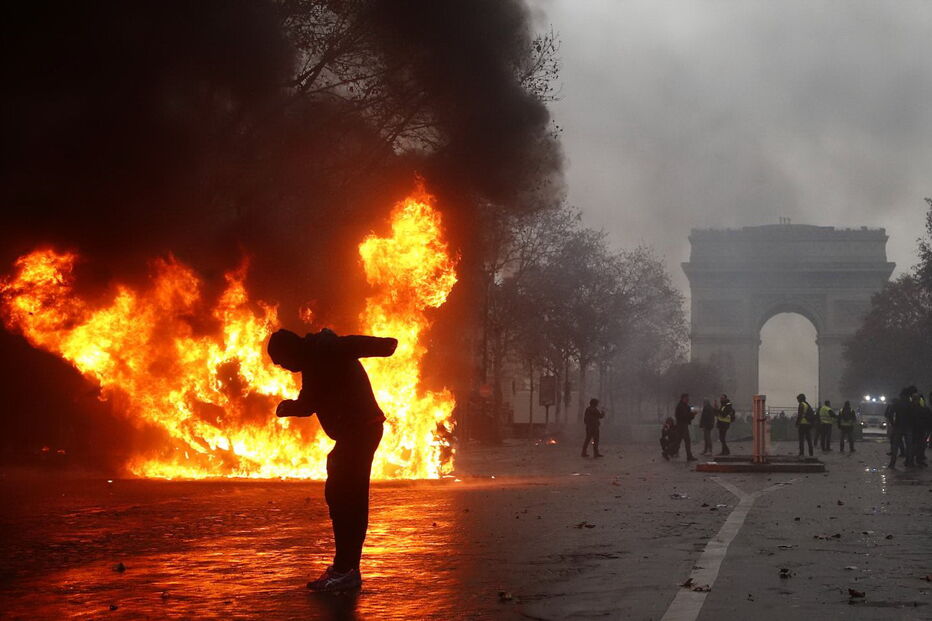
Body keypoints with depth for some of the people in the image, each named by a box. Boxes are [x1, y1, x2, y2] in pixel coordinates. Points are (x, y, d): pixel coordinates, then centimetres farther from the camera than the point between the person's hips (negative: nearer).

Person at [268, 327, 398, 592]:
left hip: (361, 429, -11)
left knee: (343, 499, -10)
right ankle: (347, 569, 21)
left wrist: (383, 346, -44)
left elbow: (354, 346, -27)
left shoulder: (325, 351, -11)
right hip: (355, 432, 11)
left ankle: (345, 571, -9)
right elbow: (308, 402, 23)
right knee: (344, 499, 14)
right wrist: (288, 407, 4)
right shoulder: (313, 363, 19)